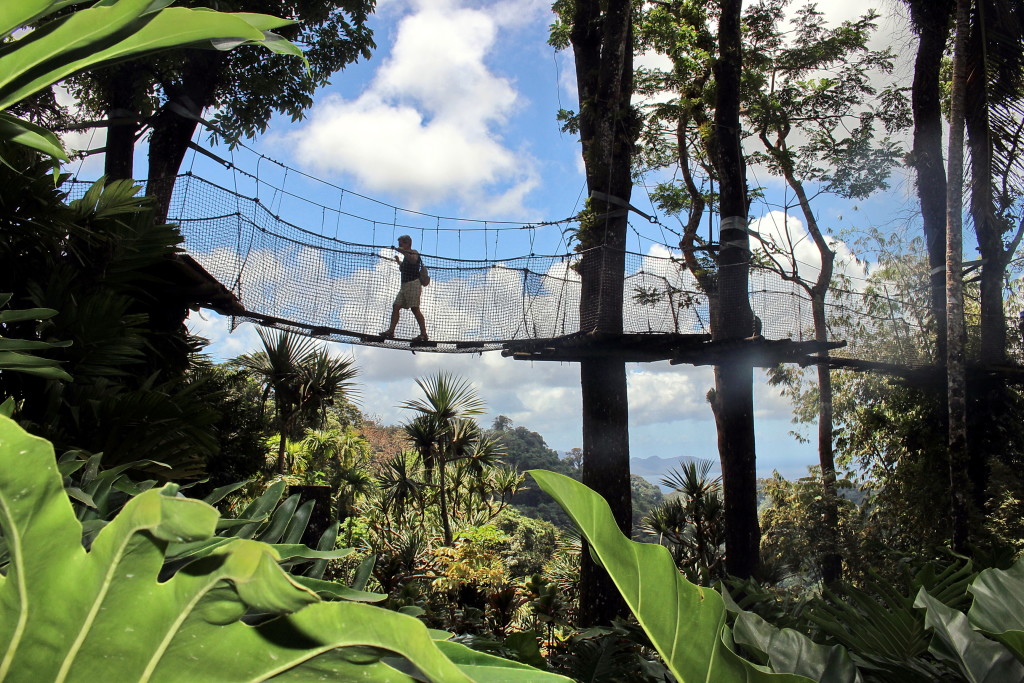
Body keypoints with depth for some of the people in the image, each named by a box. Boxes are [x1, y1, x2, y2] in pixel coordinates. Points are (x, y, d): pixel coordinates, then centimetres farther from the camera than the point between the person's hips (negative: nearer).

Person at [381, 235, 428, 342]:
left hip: (413, 284, -10)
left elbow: (413, 261, -28)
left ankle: (423, 334, -14)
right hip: (405, 285, 10)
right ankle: (391, 331, -1)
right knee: (396, 307, 2)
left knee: (415, 309, -13)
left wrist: (403, 252, -24)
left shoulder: (414, 252, -3)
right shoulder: (406, 255, 23)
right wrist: (398, 261, 33)